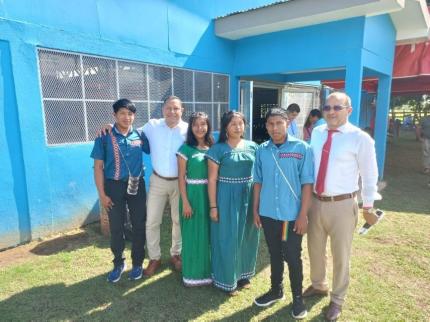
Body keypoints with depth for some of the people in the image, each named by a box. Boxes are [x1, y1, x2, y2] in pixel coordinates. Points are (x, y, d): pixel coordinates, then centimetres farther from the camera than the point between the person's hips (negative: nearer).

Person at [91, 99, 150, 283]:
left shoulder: (139, 135, -1)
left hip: (137, 186, 2)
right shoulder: (104, 137, -6)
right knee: (116, 227, 11)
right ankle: (118, 263, 32)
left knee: (139, 225, 9)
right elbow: (98, 167, -5)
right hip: (114, 186, -1)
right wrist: (102, 194, -8)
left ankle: (137, 263, 29)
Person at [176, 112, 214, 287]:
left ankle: (208, 270, 32)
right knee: (193, 235, 7)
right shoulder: (186, 149, -7)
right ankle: (193, 273, 23)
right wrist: (185, 202, -12)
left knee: (209, 233, 13)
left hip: (209, 194, 4)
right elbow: (181, 177, -8)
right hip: (192, 194, -4)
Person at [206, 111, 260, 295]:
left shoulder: (252, 147, 4)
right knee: (228, 239, 5)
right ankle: (228, 280, 25)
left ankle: (243, 274, 37)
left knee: (247, 237, 16)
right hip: (227, 198, -4)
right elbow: (212, 180, -8)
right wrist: (213, 206, -11)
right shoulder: (218, 149, -8)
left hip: (249, 197, 5)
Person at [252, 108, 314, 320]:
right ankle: (276, 290, 41)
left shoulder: (302, 148, -10)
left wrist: (303, 214, -10)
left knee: (293, 258, 10)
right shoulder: (262, 150, 0)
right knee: (274, 255, 20)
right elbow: (258, 182, 6)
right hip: (268, 213, 3)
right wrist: (255, 209, 7)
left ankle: (297, 297, 33)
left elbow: (307, 183, -9)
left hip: (292, 215, -3)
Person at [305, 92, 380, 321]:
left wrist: (368, 206, 1)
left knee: (341, 255, 13)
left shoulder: (360, 138, -12)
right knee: (315, 249, 21)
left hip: (342, 205, -4)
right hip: (315, 202, 5)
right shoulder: (316, 133, 2)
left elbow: (369, 174, -4)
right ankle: (318, 285, 49)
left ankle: (337, 300, 38)